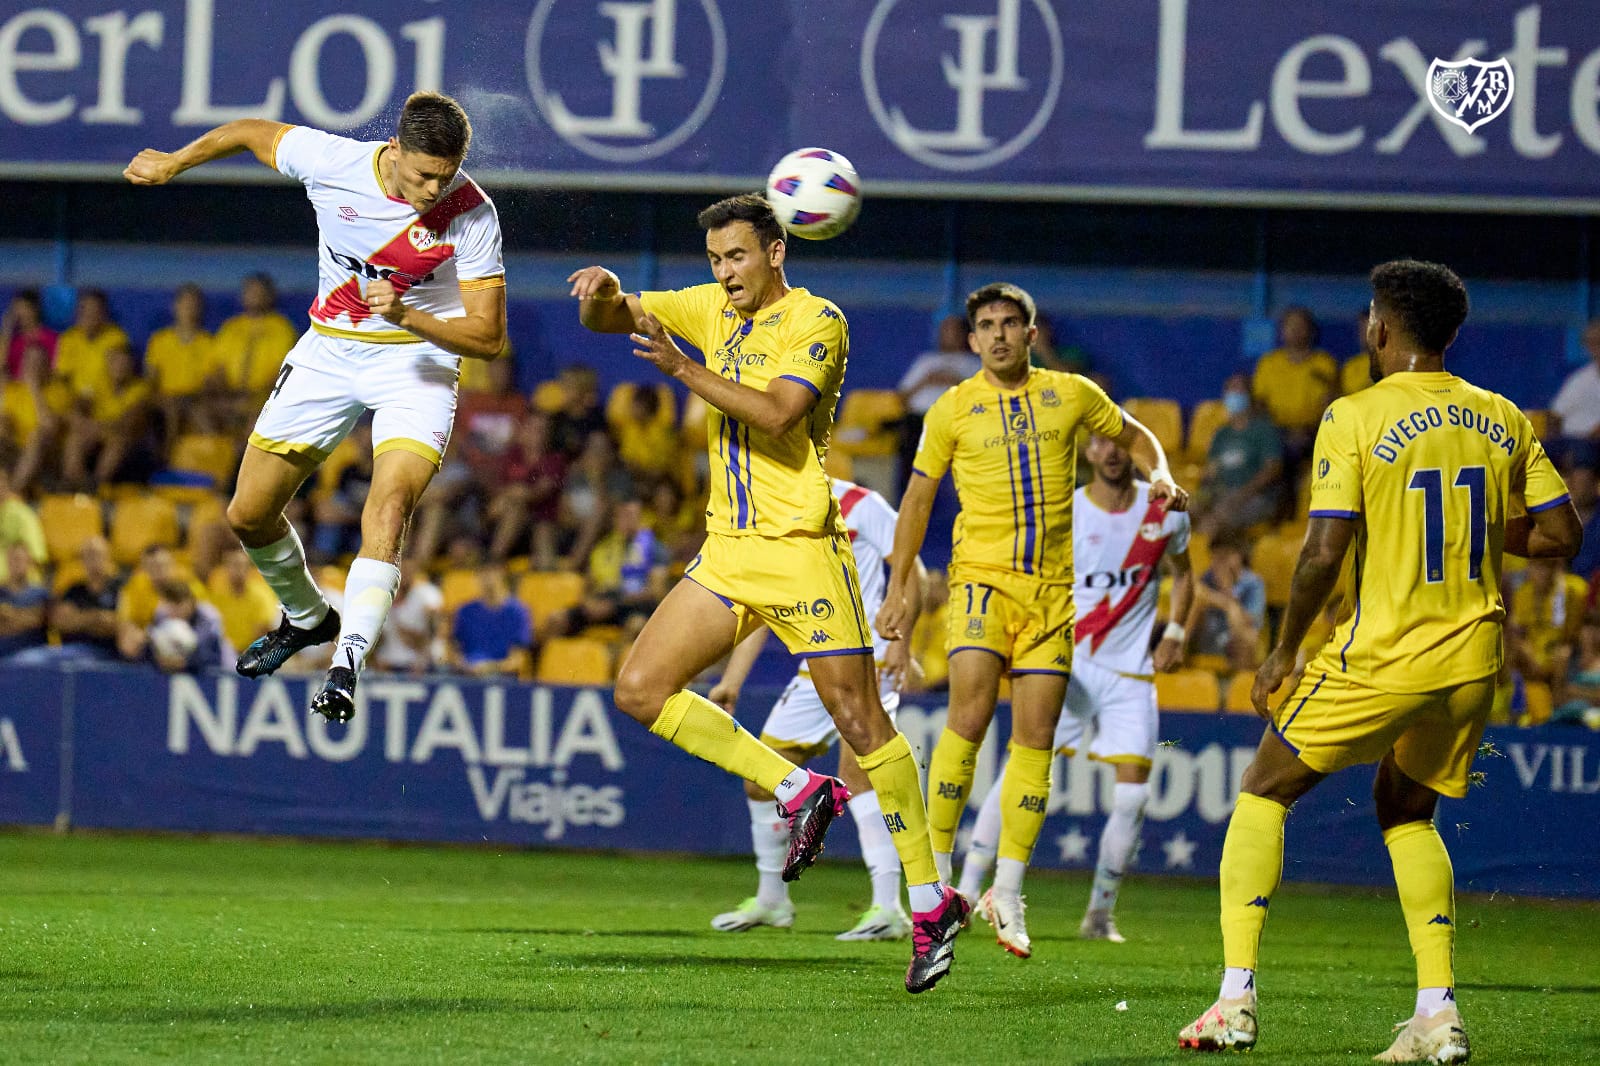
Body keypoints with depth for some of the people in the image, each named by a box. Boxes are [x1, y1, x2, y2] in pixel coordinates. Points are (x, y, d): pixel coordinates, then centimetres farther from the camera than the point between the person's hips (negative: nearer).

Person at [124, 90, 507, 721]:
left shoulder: (471, 213, -21)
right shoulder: (331, 161, -18)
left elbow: (489, 339, -18)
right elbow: (253, 133, 4)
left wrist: (406, 314, -33)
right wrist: (173, 163, 18)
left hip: (418, 356, -4)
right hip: (328, 354, 4)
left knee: (390, 503, -30)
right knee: (249, 515, 8)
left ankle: (347, 662, -35)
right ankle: (306, 618, 36)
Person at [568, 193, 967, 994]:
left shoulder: (816, 323, -8)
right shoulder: (714, 309, 13)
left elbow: (776, 415, -22)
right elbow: (609, 319, 11)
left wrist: (682, 368, -28)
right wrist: (603, 292, -13)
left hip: (801, 546, -7)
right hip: (727, 552, 7)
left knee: (860, 720, -11)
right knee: (640, 689, -3)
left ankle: (931, 904, -4)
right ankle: (799, 793, 7)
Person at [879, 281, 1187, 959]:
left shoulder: (1072, 395, 7)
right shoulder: (954, 409, 3)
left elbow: (1134, 437, 23)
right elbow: (918, 497, 9)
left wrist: (1160, 477, 2)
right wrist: (898, 587, 5)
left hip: (1052, 587, 2)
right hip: (983, 577, -2)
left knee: (1036, 738, -1)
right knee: (970, 715, -19)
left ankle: (1007, 895, 5)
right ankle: (936, 873, -9)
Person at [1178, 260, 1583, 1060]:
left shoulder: (1354, 417, -10)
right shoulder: (1504, 419, 5)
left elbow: (1324, 553, -15)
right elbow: (1559, 536, 6)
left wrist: (1285, 650, -3)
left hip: (1383, 656, -5)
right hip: (1474, 657, 5)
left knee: (1263, 793, 11)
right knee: (1407, 812, 24)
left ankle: (1236, 999, 1)